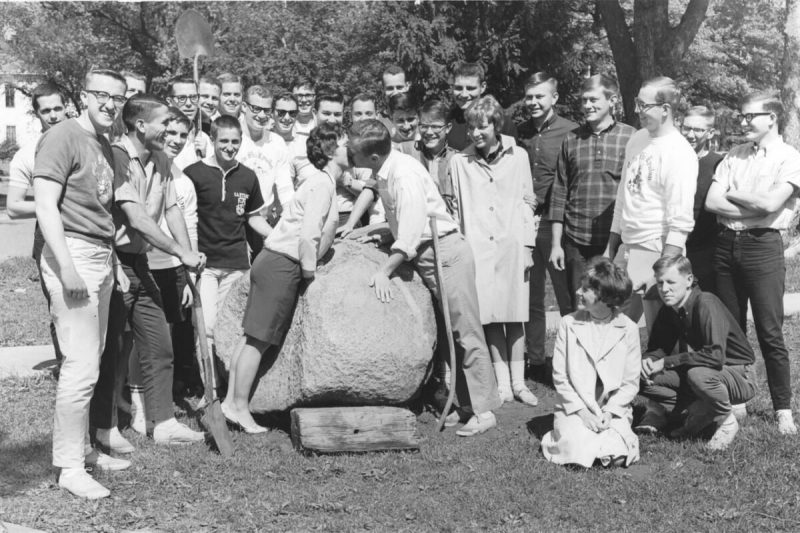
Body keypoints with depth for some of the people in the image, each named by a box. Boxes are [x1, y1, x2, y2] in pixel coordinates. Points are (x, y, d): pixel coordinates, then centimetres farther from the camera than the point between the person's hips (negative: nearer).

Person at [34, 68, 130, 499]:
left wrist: (114, 264, 19)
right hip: (72, 253, -9)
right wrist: (67, 266, -21)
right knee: (81, 366, -8)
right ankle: (69, 467, 1)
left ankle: (83, 449, 24)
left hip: (101, 257, 9)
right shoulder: (62, 138, -8)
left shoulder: (105, 146, 18)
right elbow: (45, 205, -15)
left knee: (91, 362, 13)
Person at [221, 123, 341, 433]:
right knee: (260, 338, -4)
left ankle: (232, 401, 15)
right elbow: (308, 236, -20)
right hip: (281, 264, -10)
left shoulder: (327, 182, 17)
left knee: (256, 337, 10)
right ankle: (239, 407, 3)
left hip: (275, 263, 10)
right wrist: (310, 274, -14)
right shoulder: (322, 183, -14)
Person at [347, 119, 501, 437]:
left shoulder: (405, 175, -23)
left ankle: (484, 411, -1)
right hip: (424, 256, 9)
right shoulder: (382, 172, 4)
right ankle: (466, 405, 17)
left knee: (465, 332, -6)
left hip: (446, 252, -9)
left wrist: (384, 272, -29)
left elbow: (411, 234, -29)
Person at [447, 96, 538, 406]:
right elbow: (456, 208, 9)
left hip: (512, 247, 0)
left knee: (515, 317, 3)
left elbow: (526, 202, 6)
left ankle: (518, 382, 12)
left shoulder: (518, 156, 3)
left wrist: (527, 246, 2)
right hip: (477, 249, 0)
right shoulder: (459, 162, 4)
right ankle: (503, 384, 11)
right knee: (491, 318, 2)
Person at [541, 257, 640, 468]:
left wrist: (609, 412, -13)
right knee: (579, 452, -26)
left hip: (613, 409, 0)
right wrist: (582, 411, -10)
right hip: (575, 409, 0)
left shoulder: (628, 329, -1)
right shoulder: (568, 324, -1)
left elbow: (631, 382, 1)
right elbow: (559, 376, 0)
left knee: (617, 456, -24)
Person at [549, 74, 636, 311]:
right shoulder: (571, 140, 8)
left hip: (617, 241, -2)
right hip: (576, 243, 2)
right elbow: (559, 193, 9)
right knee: (579, 308, 7)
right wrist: (556, 243, 5)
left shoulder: (631, 138, 0)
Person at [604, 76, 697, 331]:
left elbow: (681, 222, -17)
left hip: (655, 252, -7)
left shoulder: (679, 154, -14)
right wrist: (611, 248, 18)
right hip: (626, 247, 7)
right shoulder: (637, 140, 10)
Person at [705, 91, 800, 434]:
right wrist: (754, 205, -8)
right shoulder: (734, 157, 13)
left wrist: (732, 193, -3)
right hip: (727, 245, 5)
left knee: (770, 333, -3)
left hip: (763, 247, -5)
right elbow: (711, 202, 2)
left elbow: (771, 203, -17)